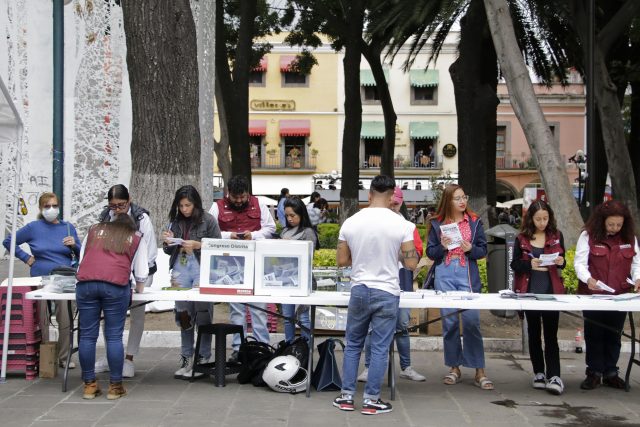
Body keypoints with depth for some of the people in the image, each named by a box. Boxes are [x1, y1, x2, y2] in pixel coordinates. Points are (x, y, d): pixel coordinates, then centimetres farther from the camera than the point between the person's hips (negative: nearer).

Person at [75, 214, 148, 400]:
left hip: (86, 282, 2)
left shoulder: (94, 229, 28)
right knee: (114, 337, 2)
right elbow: (141, 273, 17)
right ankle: (115, 386, 6)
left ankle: (89, 385, 11)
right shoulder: (136, 238, 22)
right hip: (116, 285, -2)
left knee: (87, 335, 6)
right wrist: (139, 289, 36)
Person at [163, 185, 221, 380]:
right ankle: (186, 359, 16)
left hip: (201, 270, -5)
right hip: (180, 270, 5)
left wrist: (197, 245, -15)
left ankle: (203, 360, 4)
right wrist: (168, 242, -3)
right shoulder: (175, 221, 11)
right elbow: (169, 251, 18)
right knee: (183, 315, 8)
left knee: (202, 315, -4)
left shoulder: (208, 220, -3)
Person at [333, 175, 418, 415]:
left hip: (359, 291, 2)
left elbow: (341, 261, 3)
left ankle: (347, 396, 18)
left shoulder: (351, 223, -3)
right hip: (387, 293, -2)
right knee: (379, 349, 5)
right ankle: (371, 400, 10)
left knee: (353, 345, 15)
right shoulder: (402, 225, -10)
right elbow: (411, 264, -7)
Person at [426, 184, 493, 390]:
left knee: (472, 320, -8)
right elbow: (430, 252, 8)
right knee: (449, 321, 3)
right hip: (445, 275, 1)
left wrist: (470, 249, -12)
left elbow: (483, 250, 8)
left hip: (468, 274, -1)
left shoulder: (474, 221, 8)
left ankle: (479, 371, 0)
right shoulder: (437, 223, 8)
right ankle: (454, 367, 16)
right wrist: (443, 246, -11)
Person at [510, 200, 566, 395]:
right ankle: (539, 373, 19)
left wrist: (561, 262, -11)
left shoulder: (557, 236, 4)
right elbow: (514, 265, 2)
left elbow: (562, 262, 12)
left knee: (551, 333, -6)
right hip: (530, 291, 1)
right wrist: (530, 264, -17)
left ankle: (554, 376, -10)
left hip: (551, 291, -1)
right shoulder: (522, 238, 2)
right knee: (534, 333, 9)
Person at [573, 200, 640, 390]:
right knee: (594, 335, 3)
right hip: (593, 295, -2)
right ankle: (594, 373, 12)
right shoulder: (588, 236, -5)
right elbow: (579, 262, -8)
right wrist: (588, 279, -26)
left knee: (614, 335, 9)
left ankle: (610, 372, 19)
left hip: (619, 296, 3)